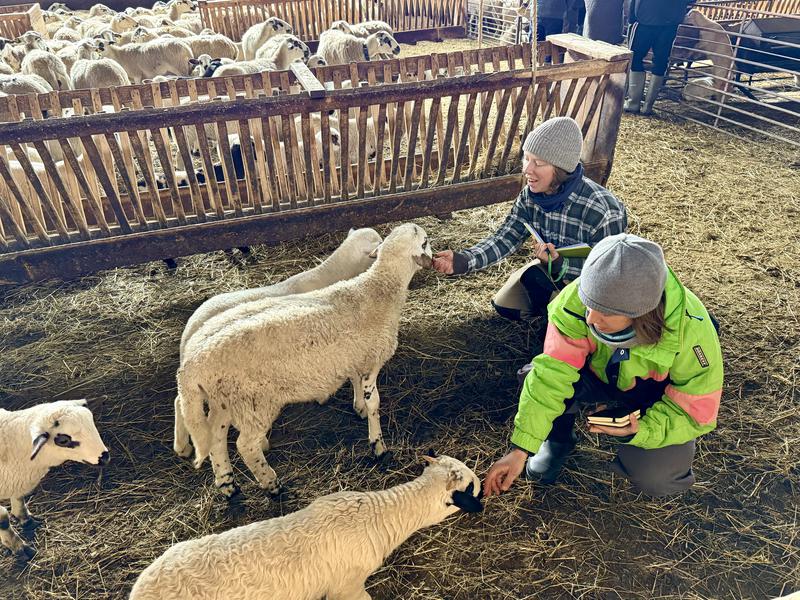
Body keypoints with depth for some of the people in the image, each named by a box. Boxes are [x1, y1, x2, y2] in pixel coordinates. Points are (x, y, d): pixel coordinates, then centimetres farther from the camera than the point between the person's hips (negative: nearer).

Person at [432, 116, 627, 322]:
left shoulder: (602, 209, -35)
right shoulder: (531, 194, -17)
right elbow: (506, 238, -17)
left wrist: (560, 265, -43)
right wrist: (464, 261, -34)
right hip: (554, 266, 6)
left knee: (534, 276, -27)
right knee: (504, 305, 1)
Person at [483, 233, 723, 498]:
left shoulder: (692, 330, -35)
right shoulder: (577, 298, -33)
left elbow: (697, 411, -22)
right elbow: (552, 372, -31)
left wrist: (643, 430, -40)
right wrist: (520, 449, -34)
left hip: (661, 393, -1)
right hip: (600, 376, 2)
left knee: (654, 478, -26)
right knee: (537, 376, -29)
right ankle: (558, 439, 3)